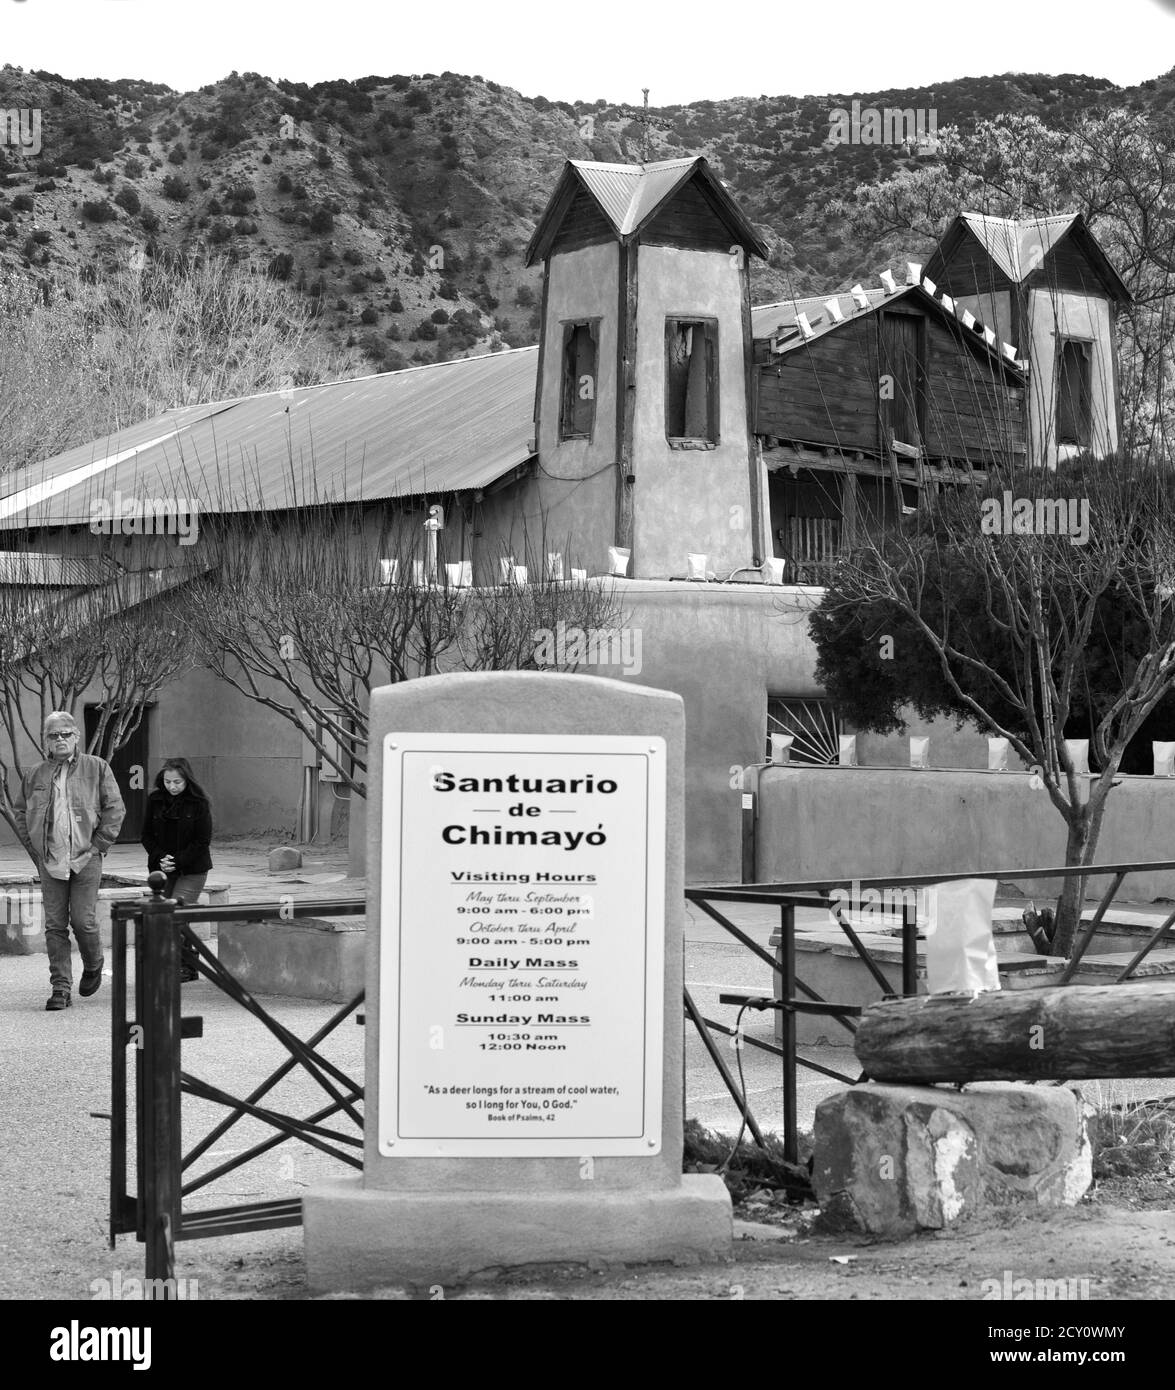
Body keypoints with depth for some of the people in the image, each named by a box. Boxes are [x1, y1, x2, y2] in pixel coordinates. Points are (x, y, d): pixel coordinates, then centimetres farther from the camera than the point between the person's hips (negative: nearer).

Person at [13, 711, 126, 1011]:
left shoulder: (97, 768, 1)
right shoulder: (35, 775, 8)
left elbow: (115, 809, 1)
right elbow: (19, 812, 18)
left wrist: (97, 845, -4)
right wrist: (35, 849, 8)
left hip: (86, 859, -3)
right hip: (50, 861, 3)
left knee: (83, 920, -6)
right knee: (55, 925, 0)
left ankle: (94, 966, 24)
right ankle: (60, 989, 4)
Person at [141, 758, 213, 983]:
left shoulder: (198, 804, -7)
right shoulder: (155, 800, 3)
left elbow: (203, 841, -7)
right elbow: (147, 835, 7)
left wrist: (177, 862, -15)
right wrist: (160, 858, -10)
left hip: (191, 870, -4)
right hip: (161, 870, 4)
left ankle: (186, 967, -3)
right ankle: (189, 966, 14)